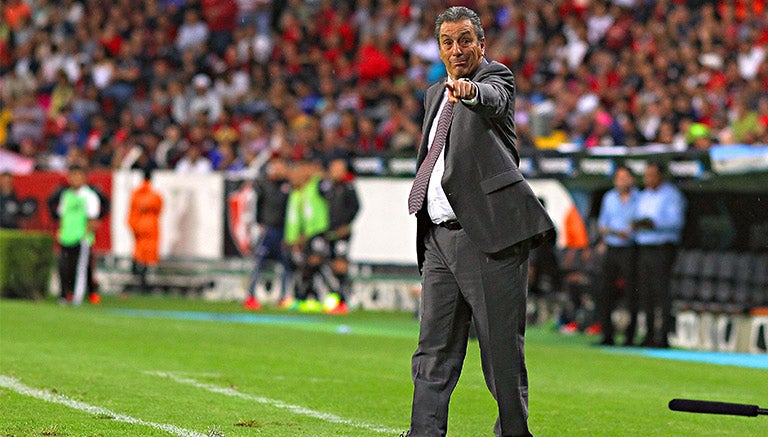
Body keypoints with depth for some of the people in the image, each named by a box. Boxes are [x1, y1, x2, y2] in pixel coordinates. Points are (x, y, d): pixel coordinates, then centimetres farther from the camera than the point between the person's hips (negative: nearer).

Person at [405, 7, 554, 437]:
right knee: (434, 352, 4)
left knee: (503, 350, -3)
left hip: (490, 235, -7)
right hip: (440, 237, 7)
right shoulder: (435, 95, 21)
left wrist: (470, 91, -48)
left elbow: (494, 99, -26)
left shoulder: (496, 76, -1)